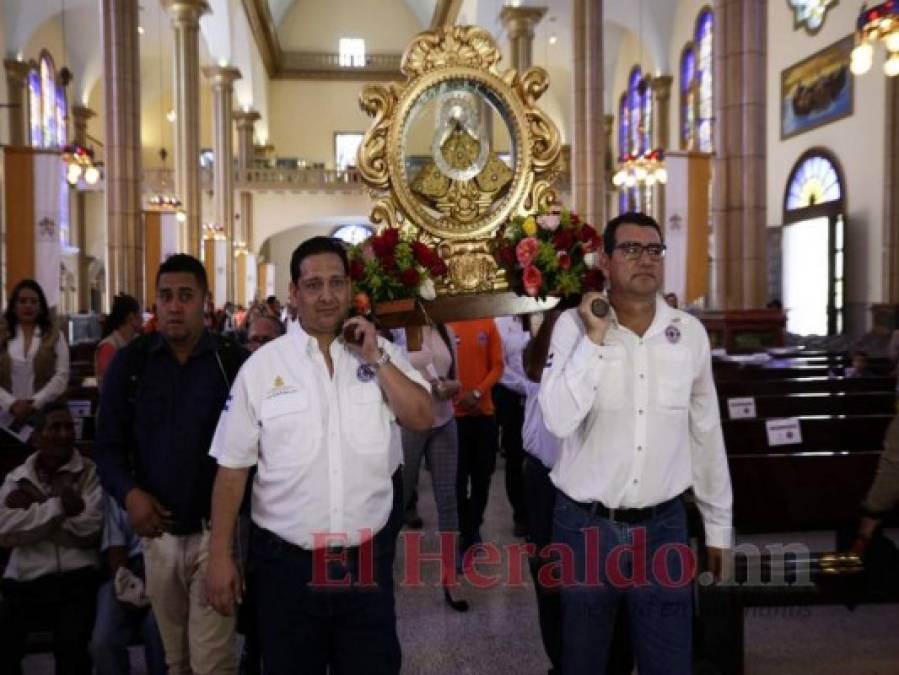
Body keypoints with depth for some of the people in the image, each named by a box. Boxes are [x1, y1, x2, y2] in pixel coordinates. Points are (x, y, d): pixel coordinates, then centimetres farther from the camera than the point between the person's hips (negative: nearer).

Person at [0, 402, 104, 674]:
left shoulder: (91, 473, 4)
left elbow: (90, 531, -10)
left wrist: (32, 509, -6)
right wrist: (57, 505, -13)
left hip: (75, 579, -3)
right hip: (25, 582, 3)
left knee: (71, 646, -24)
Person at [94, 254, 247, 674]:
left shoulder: (234, 361, -6)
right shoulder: (129, 363, 3)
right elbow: (109, 443, 3)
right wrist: (129, 493, -12)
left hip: (215, 529, -3)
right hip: (157, 530, 4)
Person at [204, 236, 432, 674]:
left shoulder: (381, 353, 2)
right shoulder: (261, 366, -4)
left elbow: (422, 419, -6)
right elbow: (233, 466, -2)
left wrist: (375, 359, -12)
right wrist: (220, 556, -2)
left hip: (368, 560, 1)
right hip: (286, 561, -1)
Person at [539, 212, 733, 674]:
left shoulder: (690, 332, 0)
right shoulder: (574, 325, -8)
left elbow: (706, 435, 8)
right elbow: (559, 421, -21)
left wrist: (718, 526, 12)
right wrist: (595, 337, -21)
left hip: (663, 525, 2)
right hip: (585, 526, -1)